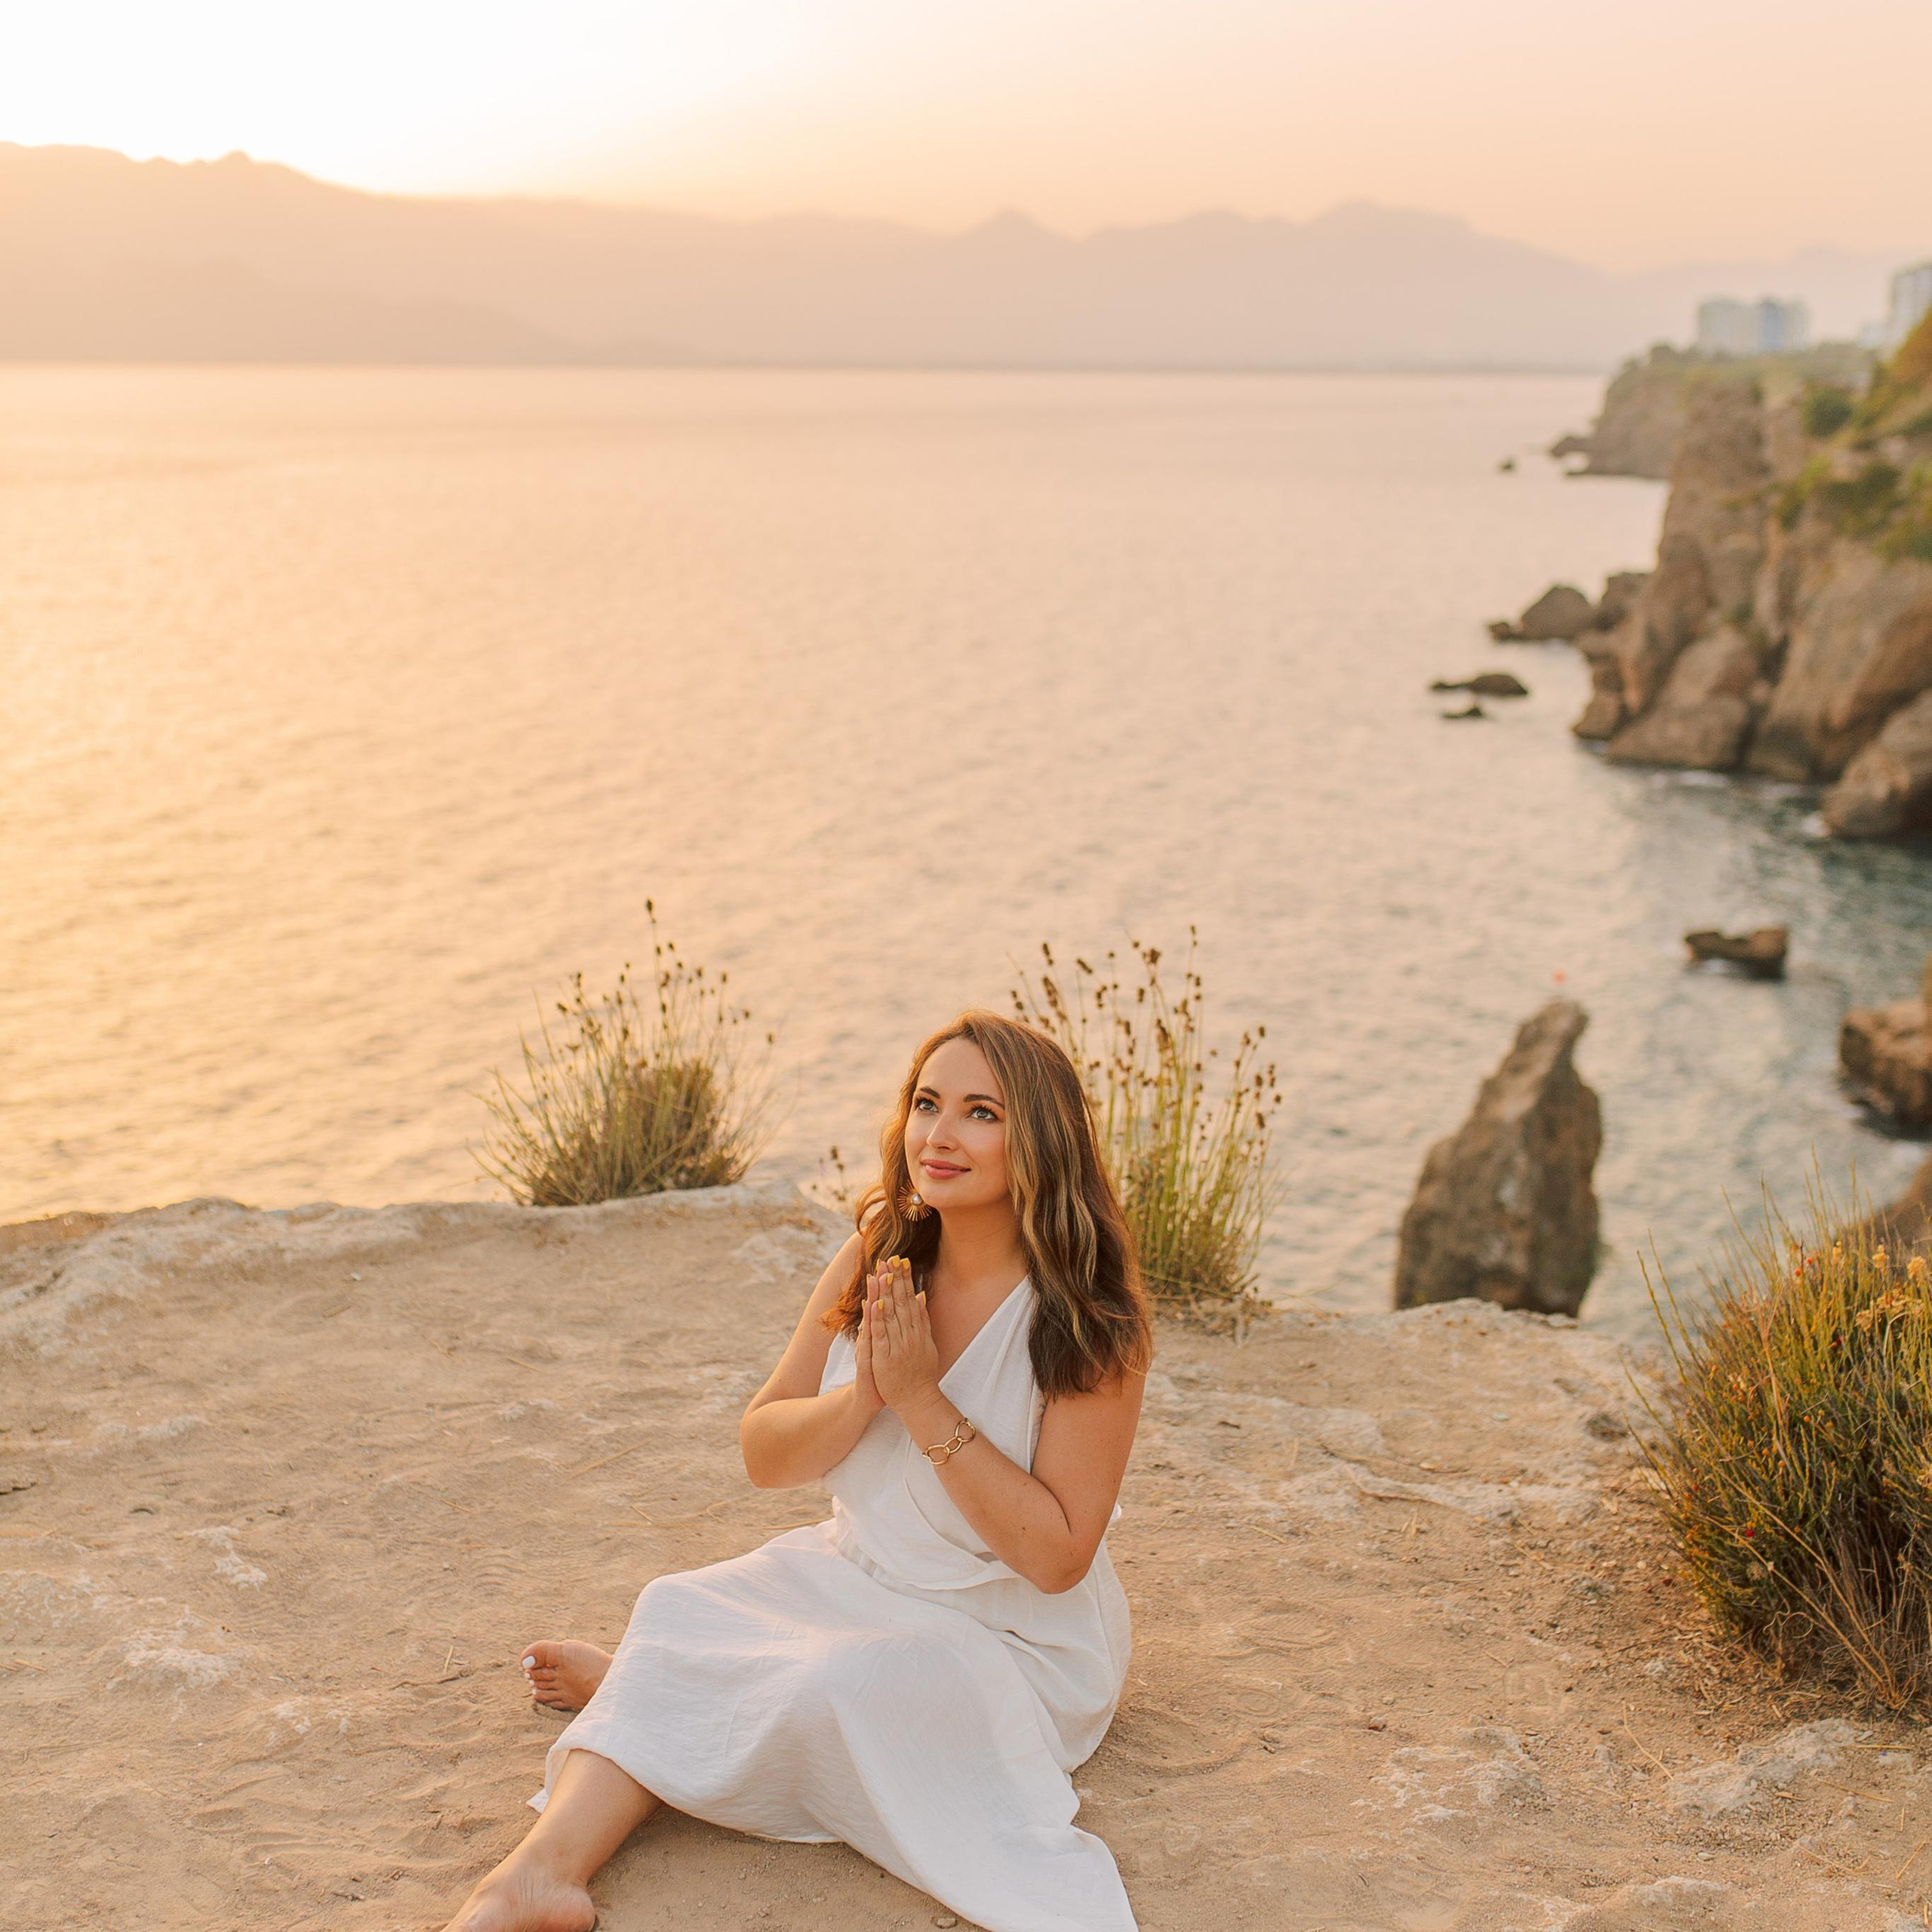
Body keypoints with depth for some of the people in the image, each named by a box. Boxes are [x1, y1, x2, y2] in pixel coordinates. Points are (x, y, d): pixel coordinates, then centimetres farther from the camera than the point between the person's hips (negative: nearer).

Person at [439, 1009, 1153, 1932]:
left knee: (822, 1691, -27)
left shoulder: (1092, 1319, -21)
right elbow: (763, 1456, -1)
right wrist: (862, 1397, -23)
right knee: (679, 1611, -17)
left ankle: (634, 1681, -1)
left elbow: (1056, 1557, -21)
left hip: (1010, 1640, -5)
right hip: (856, 1574, 5)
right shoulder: (877, 1259, -5)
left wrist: (923, 1401, -27)